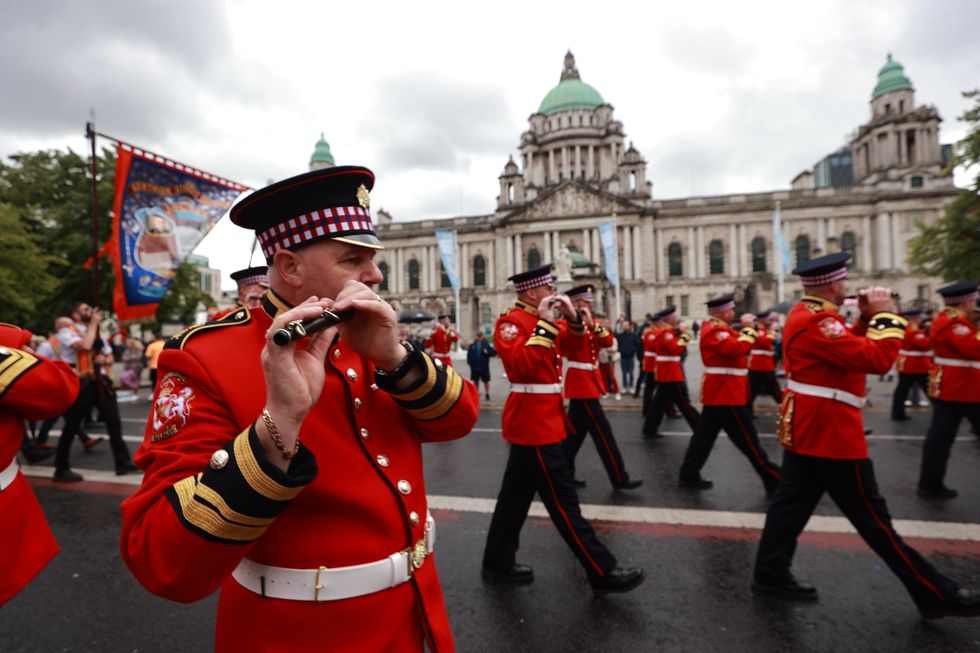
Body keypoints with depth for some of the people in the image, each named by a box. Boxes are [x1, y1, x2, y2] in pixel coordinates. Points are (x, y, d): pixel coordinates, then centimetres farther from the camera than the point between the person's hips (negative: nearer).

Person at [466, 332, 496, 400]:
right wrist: (469, 362, -3)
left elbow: (494, 352, -7)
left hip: (484, 367, -2)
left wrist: (488, 352, -21)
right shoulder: (472, 345, 2)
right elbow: (469, 354, 5)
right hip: (475, 367, 2)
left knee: (486, 381, 8)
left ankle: (487, 394, 20)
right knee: (475, 381, 11)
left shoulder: (487, 344, -5)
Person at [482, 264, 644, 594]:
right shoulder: (512, 321, -15)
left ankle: (498, 560, 29)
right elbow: (523, 366, -30)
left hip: (537, 419, 10)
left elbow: (569, 343, 17)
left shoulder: (535, 319, 13)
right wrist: (544, 323, -27)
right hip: (534, 422, -10)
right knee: (562, 500, -1)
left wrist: (572, 316, -1)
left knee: (516, 494, 16)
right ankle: (603, 573, 9)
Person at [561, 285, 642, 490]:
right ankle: (619, 478, 3)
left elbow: (608, 341, -4)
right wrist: (578, 319, -46)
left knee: (576, 432, 13)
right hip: (580, 383, -9)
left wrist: (593, 324, -19)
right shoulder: (565, 324, -11)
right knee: (602, 432, -5)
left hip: (588, 382, 9)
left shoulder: (591, 322, 13)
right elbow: (573, 340, -32)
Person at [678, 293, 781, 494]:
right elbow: (736, 349, -26)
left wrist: (744, 333, 0)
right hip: (725, 393, -11)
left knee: (704, 435, 11)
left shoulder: (716, 327, 17)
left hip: (717, 392, 11)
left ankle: (689, 475, 16)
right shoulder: (714, 330, -16)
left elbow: (733, 344, 16)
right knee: (748, 440, -2)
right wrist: (749, 334, -12)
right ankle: (775, 481, 8)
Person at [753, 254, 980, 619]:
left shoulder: (804, 314, 11)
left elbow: (848, 350, 20)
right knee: (872, 517, 4)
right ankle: (937, 595, 20)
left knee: (792, 503, 13)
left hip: (806, 429, 10)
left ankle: (770, 574, 22)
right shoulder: (817, 321, -22)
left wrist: (867, 318, 8)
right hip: (829, 433, -10)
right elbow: (877, 359, -25)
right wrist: (885, 313, -13)